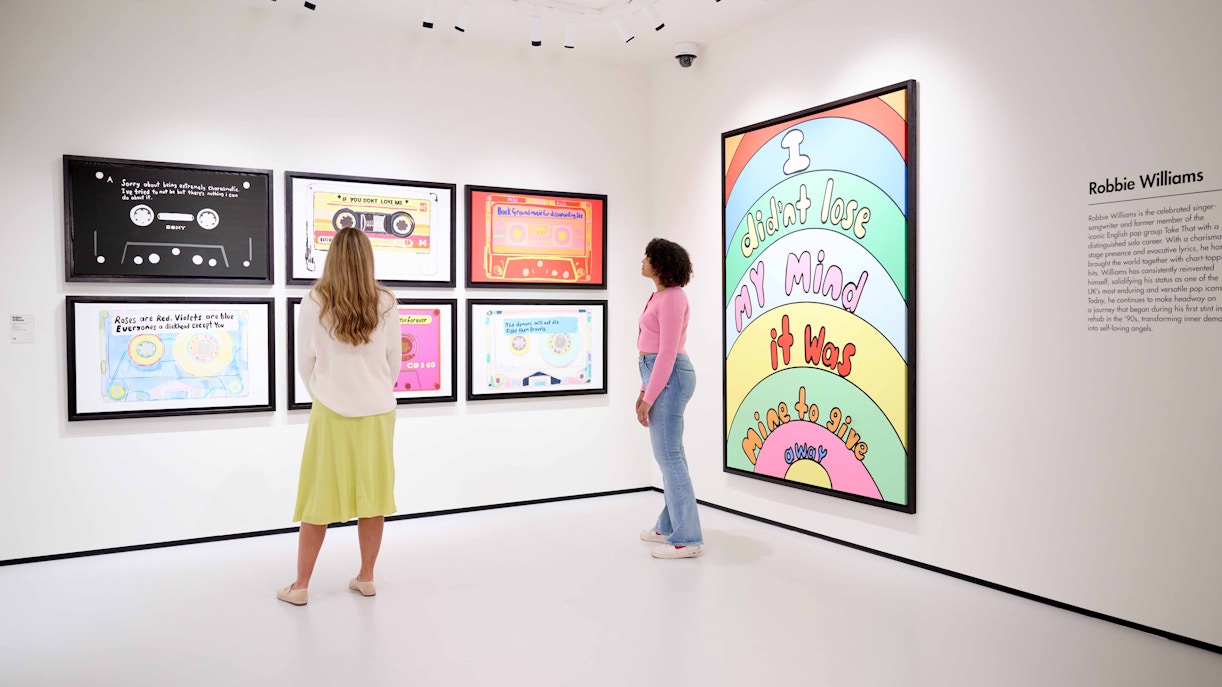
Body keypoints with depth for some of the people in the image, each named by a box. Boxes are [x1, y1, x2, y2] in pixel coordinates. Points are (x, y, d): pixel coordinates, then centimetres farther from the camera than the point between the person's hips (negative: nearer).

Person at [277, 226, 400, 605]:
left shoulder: (315, 303, -8)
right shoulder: (385, 303, -4)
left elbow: (305, 363, 0)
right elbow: (394, 361, 3)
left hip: (331, 413, -1)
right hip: (378, 411, 2)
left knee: (319, 499, 7)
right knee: (372, 495, 11)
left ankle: (300, 586, 16)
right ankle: (366, 577, 21)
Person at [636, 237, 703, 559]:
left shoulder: (671, 298, -16)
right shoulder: (661, 296, 14)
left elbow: (667, 352, -20)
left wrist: (649, 398, -19)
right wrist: (644, 389, 18)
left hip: (669, 377, -10)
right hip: (660, 375, 10)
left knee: (668, 456, -7)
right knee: (670, 453, 15)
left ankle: (686, 538, -1)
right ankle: (671, 525, 26)